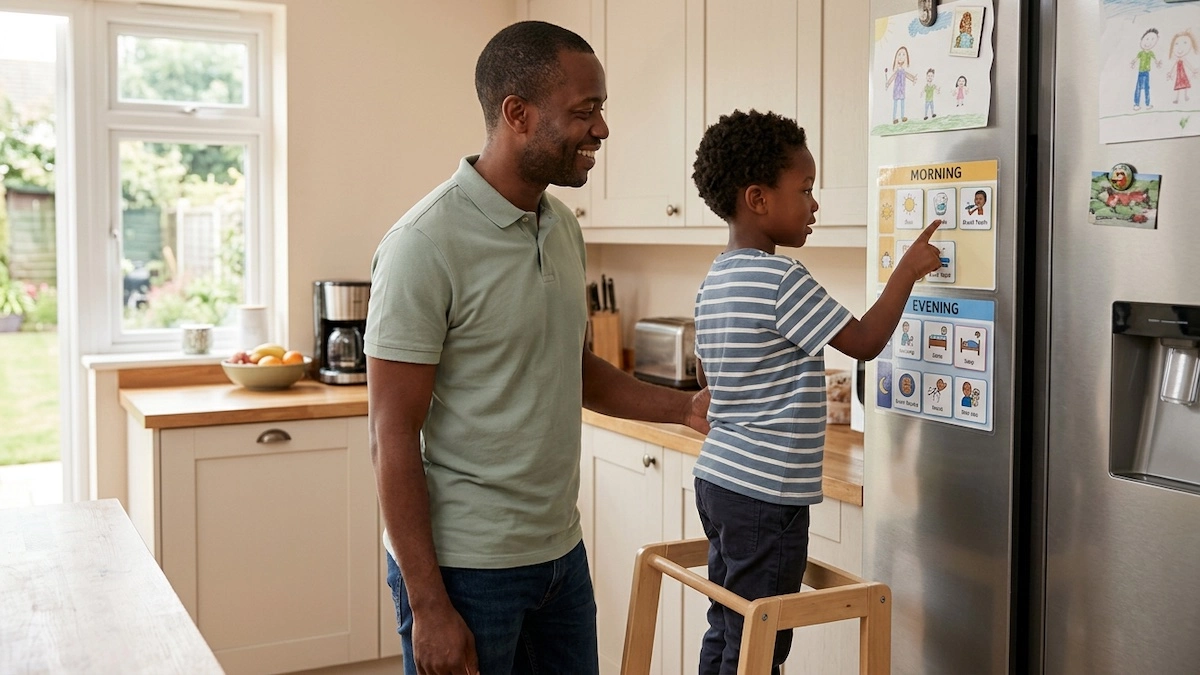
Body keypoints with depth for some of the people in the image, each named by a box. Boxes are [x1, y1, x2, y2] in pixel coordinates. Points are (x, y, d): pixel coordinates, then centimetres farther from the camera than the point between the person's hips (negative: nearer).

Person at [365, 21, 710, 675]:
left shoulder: (563, 228, 5)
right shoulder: (425, 245, -18)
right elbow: (394, 436, -16)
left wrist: (683, 406, 3)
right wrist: (429, 606, -16)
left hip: (561, 550, 7)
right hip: (464, 568, -7)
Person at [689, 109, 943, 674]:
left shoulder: (715, 282, 10)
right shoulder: (782, 279, -17)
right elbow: (864, 342, -13)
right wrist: (907, 271, -4)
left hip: (718, 478, 9)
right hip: (767, 494, -9)